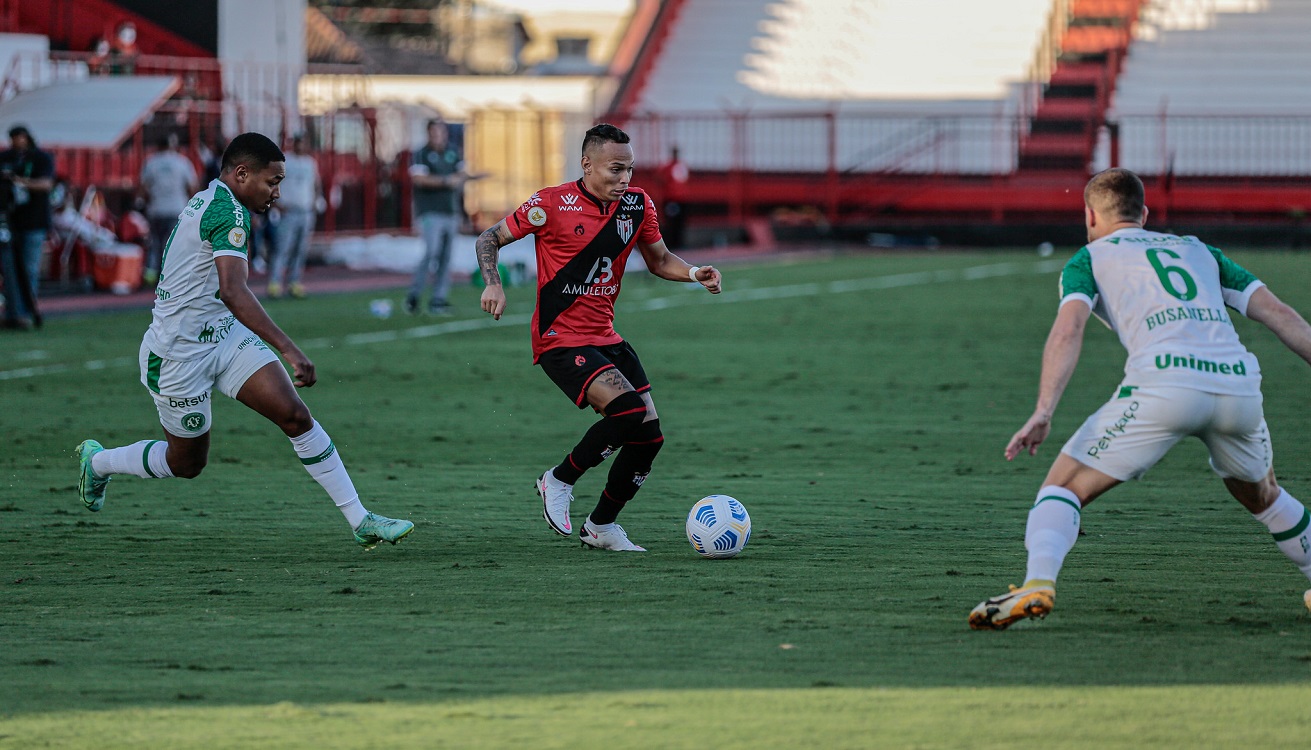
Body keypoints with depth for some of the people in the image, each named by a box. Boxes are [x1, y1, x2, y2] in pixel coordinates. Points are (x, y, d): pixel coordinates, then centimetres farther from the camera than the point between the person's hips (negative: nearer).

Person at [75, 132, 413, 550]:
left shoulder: (204, 202, 9)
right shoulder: (229, 211, -22)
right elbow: (233, 291, -35)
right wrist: (289, 350, -40)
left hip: (224, 336, 9)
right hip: (179, 355, -9)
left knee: (296, 416, -7)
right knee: (187, 464, 9)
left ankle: (361, 521, -11)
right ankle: (97, 461, 36)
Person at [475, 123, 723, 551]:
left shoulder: (637, 205, 3)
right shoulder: (551, 205, -12)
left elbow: (658, 260, 16)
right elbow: (489, 239, -1)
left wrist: (693, 273, -4)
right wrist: (493, 284, -17)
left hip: (605, 337, 7)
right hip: (560, 339, -7)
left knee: (648, 435, 0)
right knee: (628, 410, -25)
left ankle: (601, 528, 19)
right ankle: (559, 482, -3)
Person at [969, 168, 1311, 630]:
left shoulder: (1090, 259, 19)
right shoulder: (1198, 251, 31)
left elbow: (1068, 330, -1)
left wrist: (1043, 413, -11)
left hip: (1165, 382, -4)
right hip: (1238, 381, 4)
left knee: (1065, 485, 3)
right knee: (1260, 495, 32)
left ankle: (1038, 583, -20)